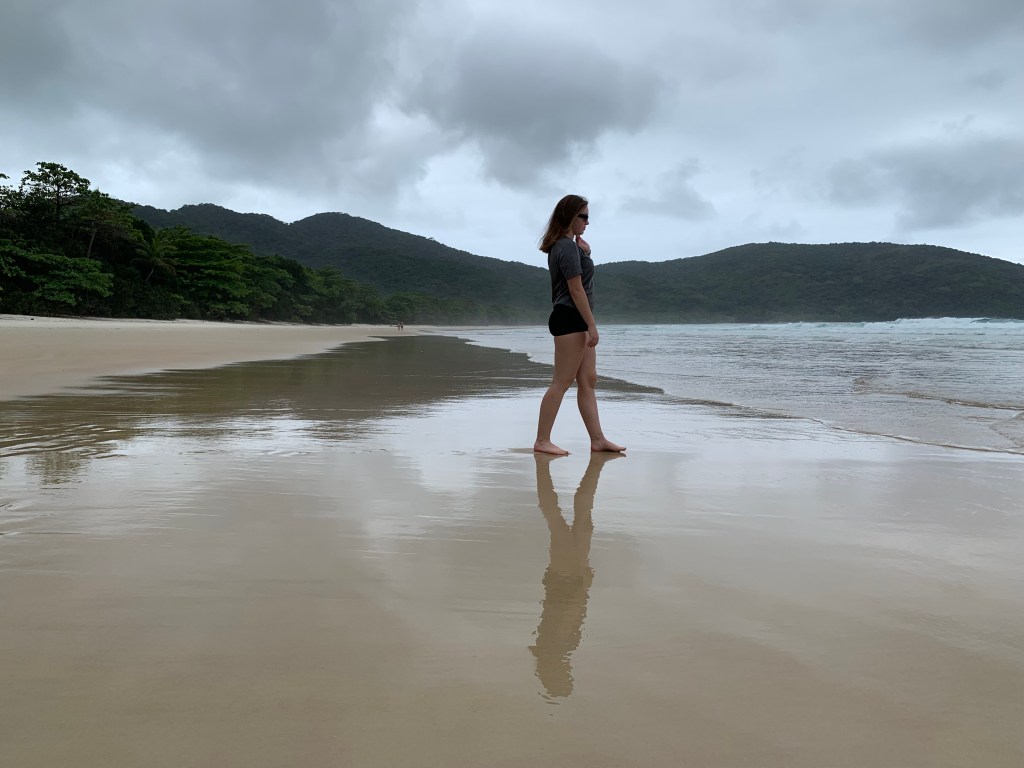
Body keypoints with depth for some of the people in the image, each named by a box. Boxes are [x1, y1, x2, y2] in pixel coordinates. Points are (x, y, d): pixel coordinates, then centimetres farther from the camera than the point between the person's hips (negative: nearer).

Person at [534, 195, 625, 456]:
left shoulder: (564, 245, 17)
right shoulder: (568, 247, -13)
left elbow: (580, 280, 29)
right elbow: (576, 289, -18)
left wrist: (585, 253, 13)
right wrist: (592, 325, -19)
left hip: (575, 322, 10)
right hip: (570, 319, -10)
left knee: (588, 381, 9)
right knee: (562, 382, -7)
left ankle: (598, 440, 12)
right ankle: (542, 441, -2)